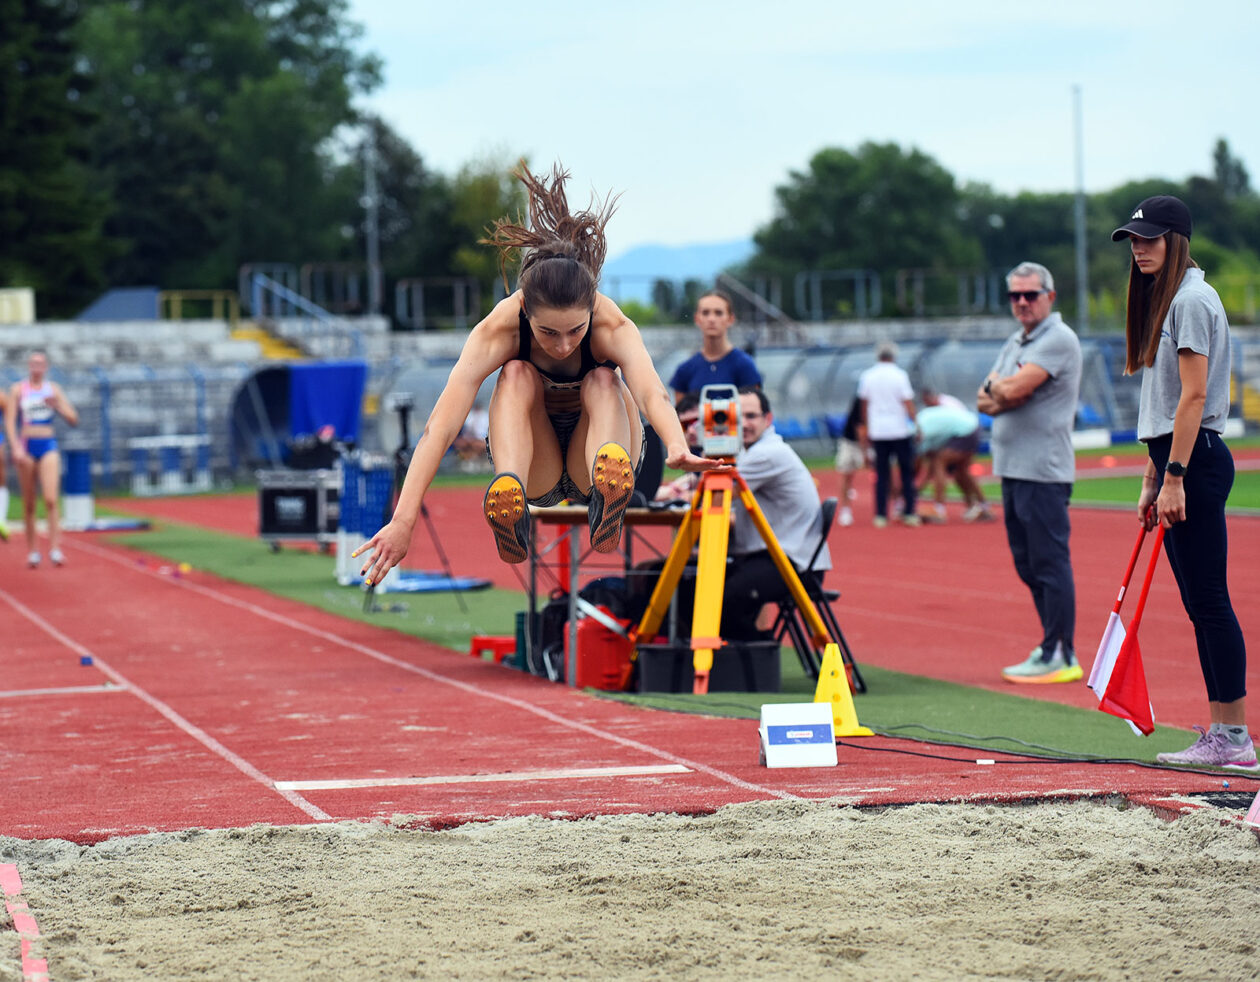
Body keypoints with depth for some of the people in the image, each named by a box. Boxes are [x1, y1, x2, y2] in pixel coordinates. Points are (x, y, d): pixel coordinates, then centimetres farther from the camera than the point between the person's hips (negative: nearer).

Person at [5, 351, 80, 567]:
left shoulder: (53, 389, 7)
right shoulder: (18, 389, 4)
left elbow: (73, 419, 6)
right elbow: (9, 421, -1)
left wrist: (56, 405, -12)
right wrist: (16, 447, -13)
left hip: (48, 446, 0)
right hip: (27, 446, 0)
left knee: (50, 500, -13)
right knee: (29, 504, 4)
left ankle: (55, 547, -16)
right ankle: (32, 548, 12)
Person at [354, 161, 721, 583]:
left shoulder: (612, 325, -28)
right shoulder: (499, 328, -28)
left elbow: (651, 394, -48)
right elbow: (440, 425, -37)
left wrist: (677, 447, -71)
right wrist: (402, 521, -49)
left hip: (590, 466, 0)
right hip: (536, 473, 0)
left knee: (604, 381, -28)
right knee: (517, 375, -28)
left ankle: (604, 545, -49)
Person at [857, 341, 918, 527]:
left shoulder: (866, 377, 5)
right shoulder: (899, 375, -6)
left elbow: (864, 405, 11)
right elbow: (908, 404, -10)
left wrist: (867, 431, 19)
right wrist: (916, 425, -3)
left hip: (878, 433, 3)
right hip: (900, 430, -3)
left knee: (881, 475, 6)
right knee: (906, 473, 6)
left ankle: (880, 515, 1)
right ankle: (909, 513, 4)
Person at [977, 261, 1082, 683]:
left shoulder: (1058, 340, -9)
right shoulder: (1015, 343, 20)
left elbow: (1013, 388, -19)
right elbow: (985, 400, 14)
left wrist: (996, 387, 2)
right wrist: (1002, 396, -7)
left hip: (1043, 470, -10)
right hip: (1012, 469, 10)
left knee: (1050, 562, -8)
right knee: (1028, 565, 12)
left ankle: (1059, 657, -7)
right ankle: (1054, 647, 19)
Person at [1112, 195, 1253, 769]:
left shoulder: (1191, 299, -12)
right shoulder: (1163, 299, 18)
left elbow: (1193, 396, -18)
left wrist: (1174, 477, -21)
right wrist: (1152, 479, 18)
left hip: (1197, 462, -10)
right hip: (1174, 460, 10)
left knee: (1209, 598, -9)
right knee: (1199, 603, 9)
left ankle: (1234, 738, -7)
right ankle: (1221, 731, 11)